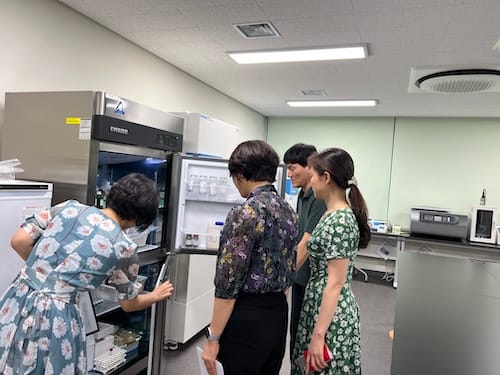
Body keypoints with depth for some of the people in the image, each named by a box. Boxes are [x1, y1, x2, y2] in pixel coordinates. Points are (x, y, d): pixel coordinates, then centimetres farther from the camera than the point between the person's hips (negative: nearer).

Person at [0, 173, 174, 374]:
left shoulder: (70, 207, 0)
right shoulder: (124, 248, -7)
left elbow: (18, 241, 0)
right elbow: (129, 303, 7)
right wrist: (155, 295, 26)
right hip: (54, 319, -4)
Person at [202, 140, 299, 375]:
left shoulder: (245, 213, -20)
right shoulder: (289, 211, 5)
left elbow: (228, 285, -20)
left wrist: (213, 339, -11)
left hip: (247, 319, -8)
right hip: (279, 314, 8)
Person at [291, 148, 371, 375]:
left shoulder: (340, 221, -23)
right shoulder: (333, 215, 6)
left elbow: (335, 283, -23)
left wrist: (319, 334, -20)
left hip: (331, 316, -9)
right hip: (320, 307, 9)